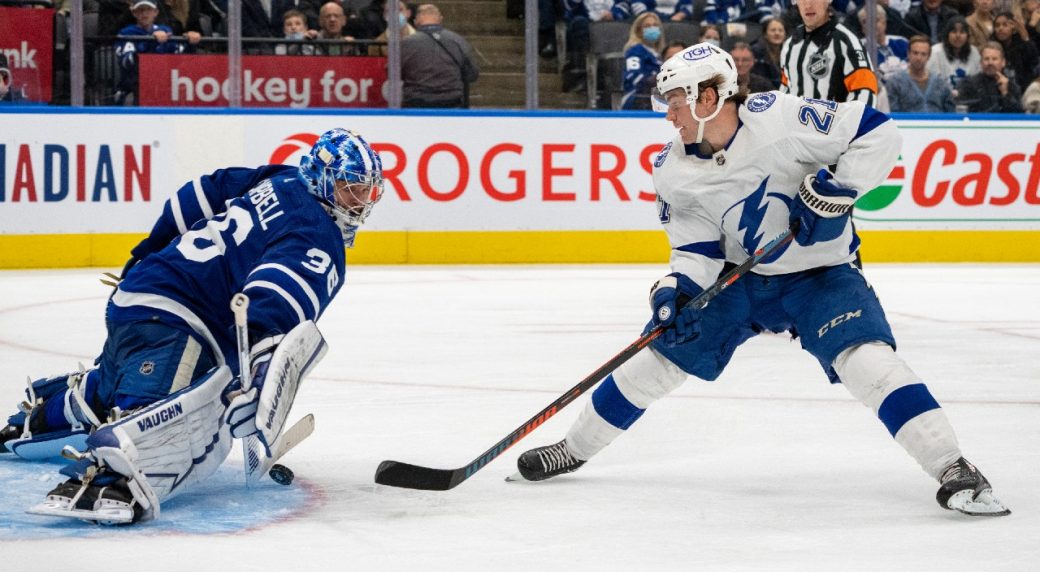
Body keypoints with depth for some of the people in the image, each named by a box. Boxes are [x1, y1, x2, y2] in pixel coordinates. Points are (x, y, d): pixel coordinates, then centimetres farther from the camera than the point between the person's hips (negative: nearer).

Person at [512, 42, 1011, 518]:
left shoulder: (778, 117, -25)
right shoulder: (674, 171, -8)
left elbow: (878, 132, -21)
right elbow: (698, 250, -3)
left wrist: (841, 187, -29)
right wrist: (677, 287, -22)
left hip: (820, 274, -5)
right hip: (738, 277, 5)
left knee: (867, 359, -27)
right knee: (658, 356, 4)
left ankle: (953, 470, -24)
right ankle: (574, 449, 23)